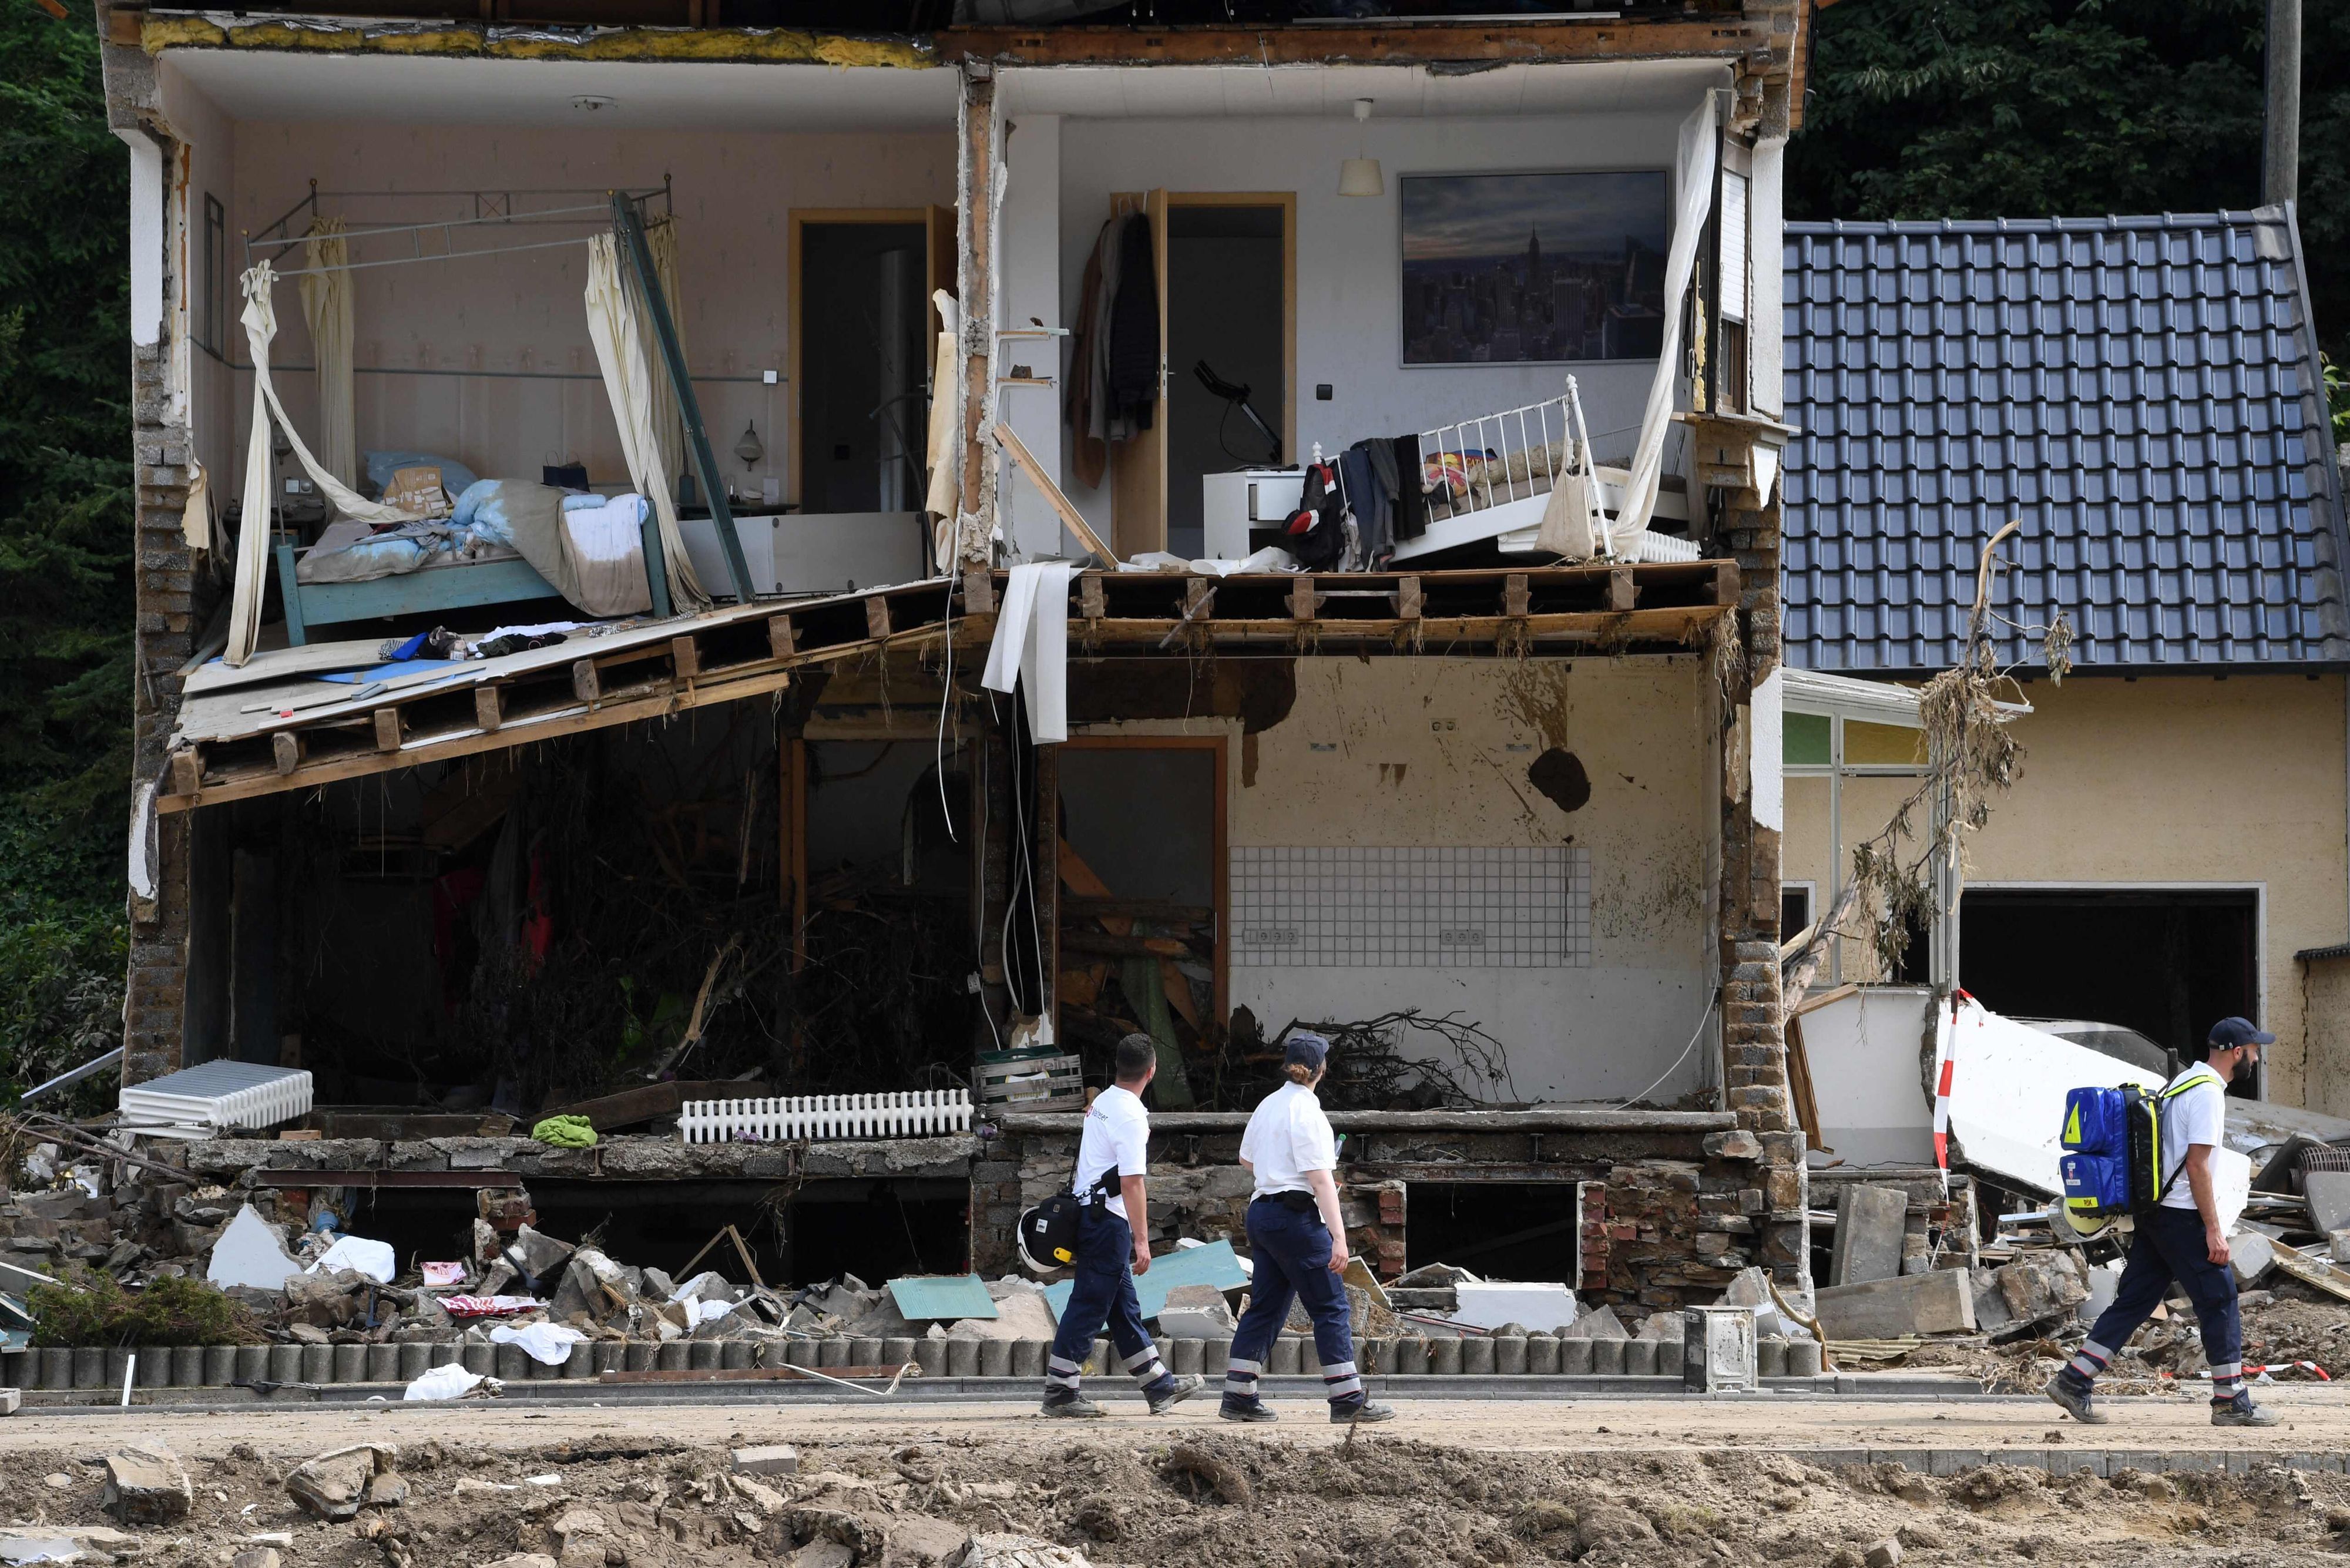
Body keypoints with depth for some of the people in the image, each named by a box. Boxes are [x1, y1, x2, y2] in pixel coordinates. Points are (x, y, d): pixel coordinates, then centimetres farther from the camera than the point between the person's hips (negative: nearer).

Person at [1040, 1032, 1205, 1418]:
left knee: (1124, 1306, 13)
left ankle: (1160, 1387, 21)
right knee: (1091, 1304, -5)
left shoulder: (1102, 1102, 12)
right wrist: (1141, 1241, -20)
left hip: (1088, 1210, 10)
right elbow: (1132, 1183, -21)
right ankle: (1059, 1391, -2)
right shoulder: (1131, 1115, -17)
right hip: (1109, 1219, -10)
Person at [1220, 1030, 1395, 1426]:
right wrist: (1338, 1237, -20)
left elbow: (1246, 1159, 25)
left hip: (1262, 1212, 8)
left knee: (1265, 1307, 13)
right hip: (1297, 1215, -8)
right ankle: (1348, 1400, -5)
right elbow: (1322, 1182, -18)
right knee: (1331, 1308, -3)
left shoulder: (1267, 1106, 10)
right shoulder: (1308, 1113, -14)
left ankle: (1238, 1397, 12)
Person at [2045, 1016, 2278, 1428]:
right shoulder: (2209, 1093, -14)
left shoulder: (2183, 1082, 17)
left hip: (2152, 1212, 9)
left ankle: (2074, 1381, 6)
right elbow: (2197, 1166, -19)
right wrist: (2214, 1231, -18)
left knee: (2134, 1300, 9)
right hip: (2182, 1216, -9)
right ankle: (2230, 1401, 4)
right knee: (2219, 1300, -1)